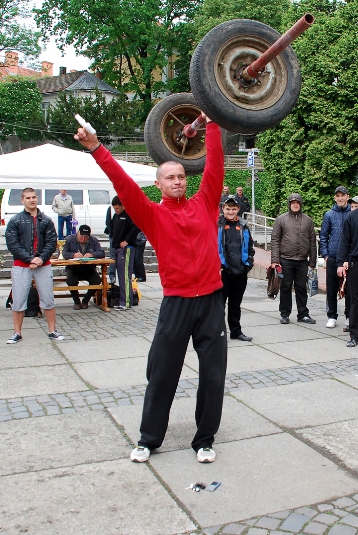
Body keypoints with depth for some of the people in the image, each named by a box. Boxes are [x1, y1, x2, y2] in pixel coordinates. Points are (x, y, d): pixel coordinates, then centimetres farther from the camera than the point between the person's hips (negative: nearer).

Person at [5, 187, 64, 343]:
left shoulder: (46, 221, 8)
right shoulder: (15, 221, 2)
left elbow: (52, 242, 2)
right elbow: (12, 244, -5)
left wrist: (41, 258, -14)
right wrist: (30, 259, -15)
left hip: (43, 265, 1)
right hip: (21, 266, -1)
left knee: (48, 300, 4)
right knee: (18, 301, 2)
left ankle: (52, 331, 14)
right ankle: (17, 333, 13)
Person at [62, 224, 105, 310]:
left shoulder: (94, 240, 5)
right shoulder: (69, 239, 2)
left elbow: (102, 253, -6)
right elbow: (64, 253, -10)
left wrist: (92, 254, -25)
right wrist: (74, 255, -29)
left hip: (89, 269, 1)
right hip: (73, 269, -1)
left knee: (97, 280, -25)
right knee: (71, 281, -32)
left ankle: (85, 301, 0)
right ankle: (77, 302, -5)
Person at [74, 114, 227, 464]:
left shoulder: (204, 204, 8)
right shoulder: (153, 214, 2)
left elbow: (215, 165, 7)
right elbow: (124, 185, -8)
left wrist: (212, 125, 8)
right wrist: (96, 150, -16)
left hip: (211, 300, 2)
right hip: (176, 303, -1)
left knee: (213, 375, 7)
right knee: (161, 374, 8)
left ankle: (204, 441, 24)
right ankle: (149, 439, 25)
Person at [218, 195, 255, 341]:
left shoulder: (243, 226, 11)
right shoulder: (217, 225, -3)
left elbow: (250, 246, 17)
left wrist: (249, 262, 4)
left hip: (241, 271, 4)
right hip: (223, 271, -4)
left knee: (236, 303, 15)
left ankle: (236, 331, 25)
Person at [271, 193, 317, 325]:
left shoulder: (308, 220, 9)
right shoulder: (281, 219, 2)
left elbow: (312, 242, 10)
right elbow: (275, 240, -1)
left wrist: (312, 262, 6)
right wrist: (274, 260, -10)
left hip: (302, 261, 2)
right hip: (285, 260, -2)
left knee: (302, 288, 8)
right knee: (285, 288, 6)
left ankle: (303, 314, 18)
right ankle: (285, 314, 16)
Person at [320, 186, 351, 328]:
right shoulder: (329, 215, 5)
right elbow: (323, 236, 8)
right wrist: (325, 254, 0)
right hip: (332, 258, 1)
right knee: (331, 289, 5)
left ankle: (349, 316, 19)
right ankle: (332, 316, 16)